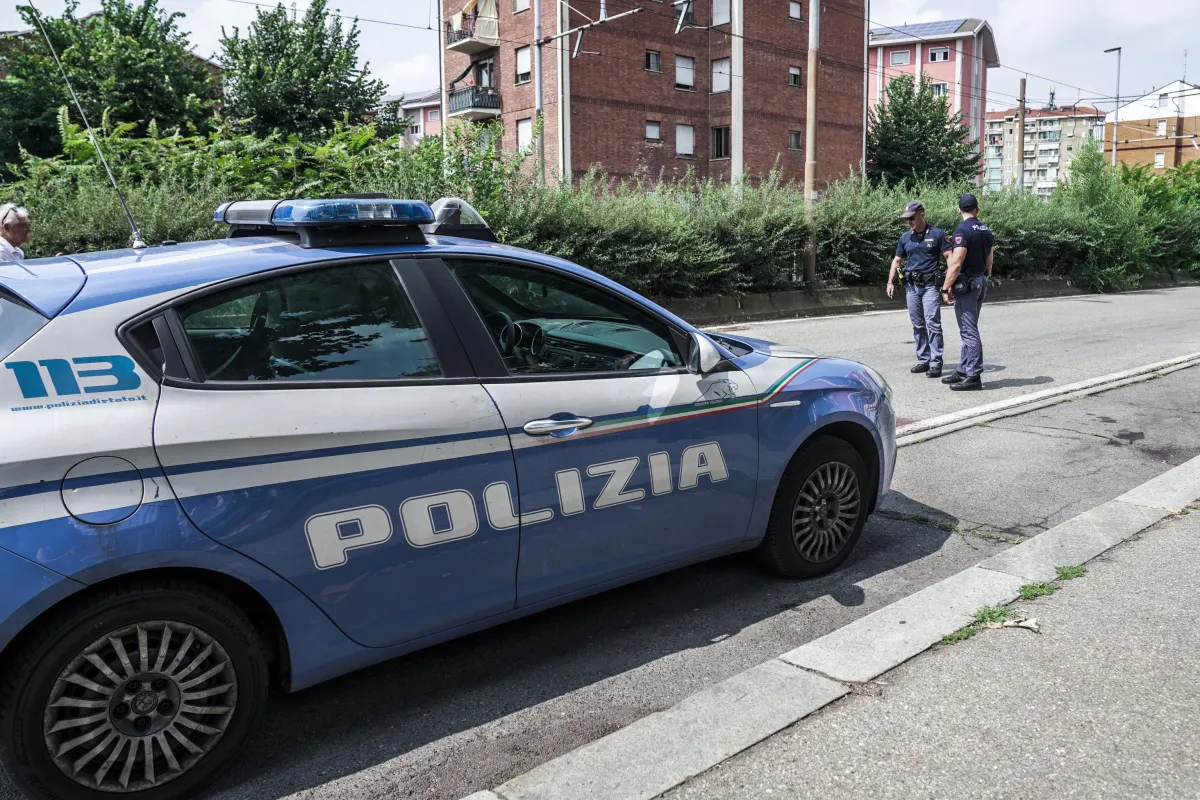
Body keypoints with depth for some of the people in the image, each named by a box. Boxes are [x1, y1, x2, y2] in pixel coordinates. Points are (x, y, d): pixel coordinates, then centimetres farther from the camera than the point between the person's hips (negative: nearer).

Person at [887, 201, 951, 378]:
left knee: (933, 324, -10)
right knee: (918, 325, 9)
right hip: (911, 285, 5)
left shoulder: (937, 234, -4)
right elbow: (897, 260, 18)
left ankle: (936, 363, -10)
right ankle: (923, 360, 17)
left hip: (930, 285, -5)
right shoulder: (905, 238, 10)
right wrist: (890, 282, 9)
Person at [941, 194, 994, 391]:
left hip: (965, 285, -9)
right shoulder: (986, 231, 11)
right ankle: (963, 371, 23)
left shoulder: (962, 231, -15)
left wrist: (945, 288, -15)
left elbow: (956, 265, -20)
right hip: (981, 283, 9)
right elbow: (989, 263, 16)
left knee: (969, 331, -6)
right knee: (969, 330, 16)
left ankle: (974, 377, -4)